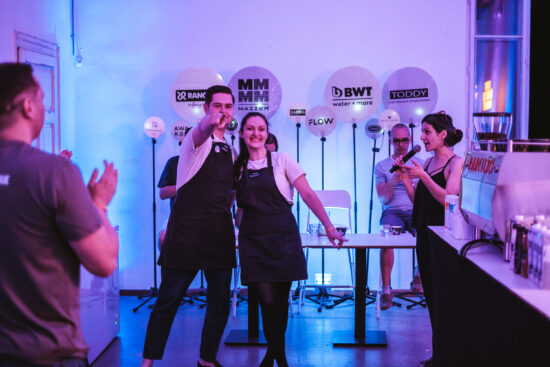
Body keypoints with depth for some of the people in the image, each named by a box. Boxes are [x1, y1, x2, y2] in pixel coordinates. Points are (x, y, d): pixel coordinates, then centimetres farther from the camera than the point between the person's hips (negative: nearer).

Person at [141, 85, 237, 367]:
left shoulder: (230, 150, 17)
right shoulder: (197, 137, -4)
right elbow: (200, 133, -32)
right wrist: (209, 123, -53)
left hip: (220, 234, 6)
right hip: (187, 232, -6)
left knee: (220, 303, 8)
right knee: (167, 300, -1)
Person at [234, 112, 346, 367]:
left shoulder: (282, 160, 1)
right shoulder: (239, 167, 10)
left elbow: (308, 195, -6)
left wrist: (329, 227, -15)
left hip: (282, 236, -1)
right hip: (252, 239, 1)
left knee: (281, 300, 4)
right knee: (267, 300, -9)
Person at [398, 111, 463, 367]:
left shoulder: (455, 162, -10)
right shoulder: (429, 162, 12)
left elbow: (449, 199, -21)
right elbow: (416, 199, 12)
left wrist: (423, 176, -21)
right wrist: (405, 175, 2)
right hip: (424, 234, 8)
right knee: (430, 294, 12)